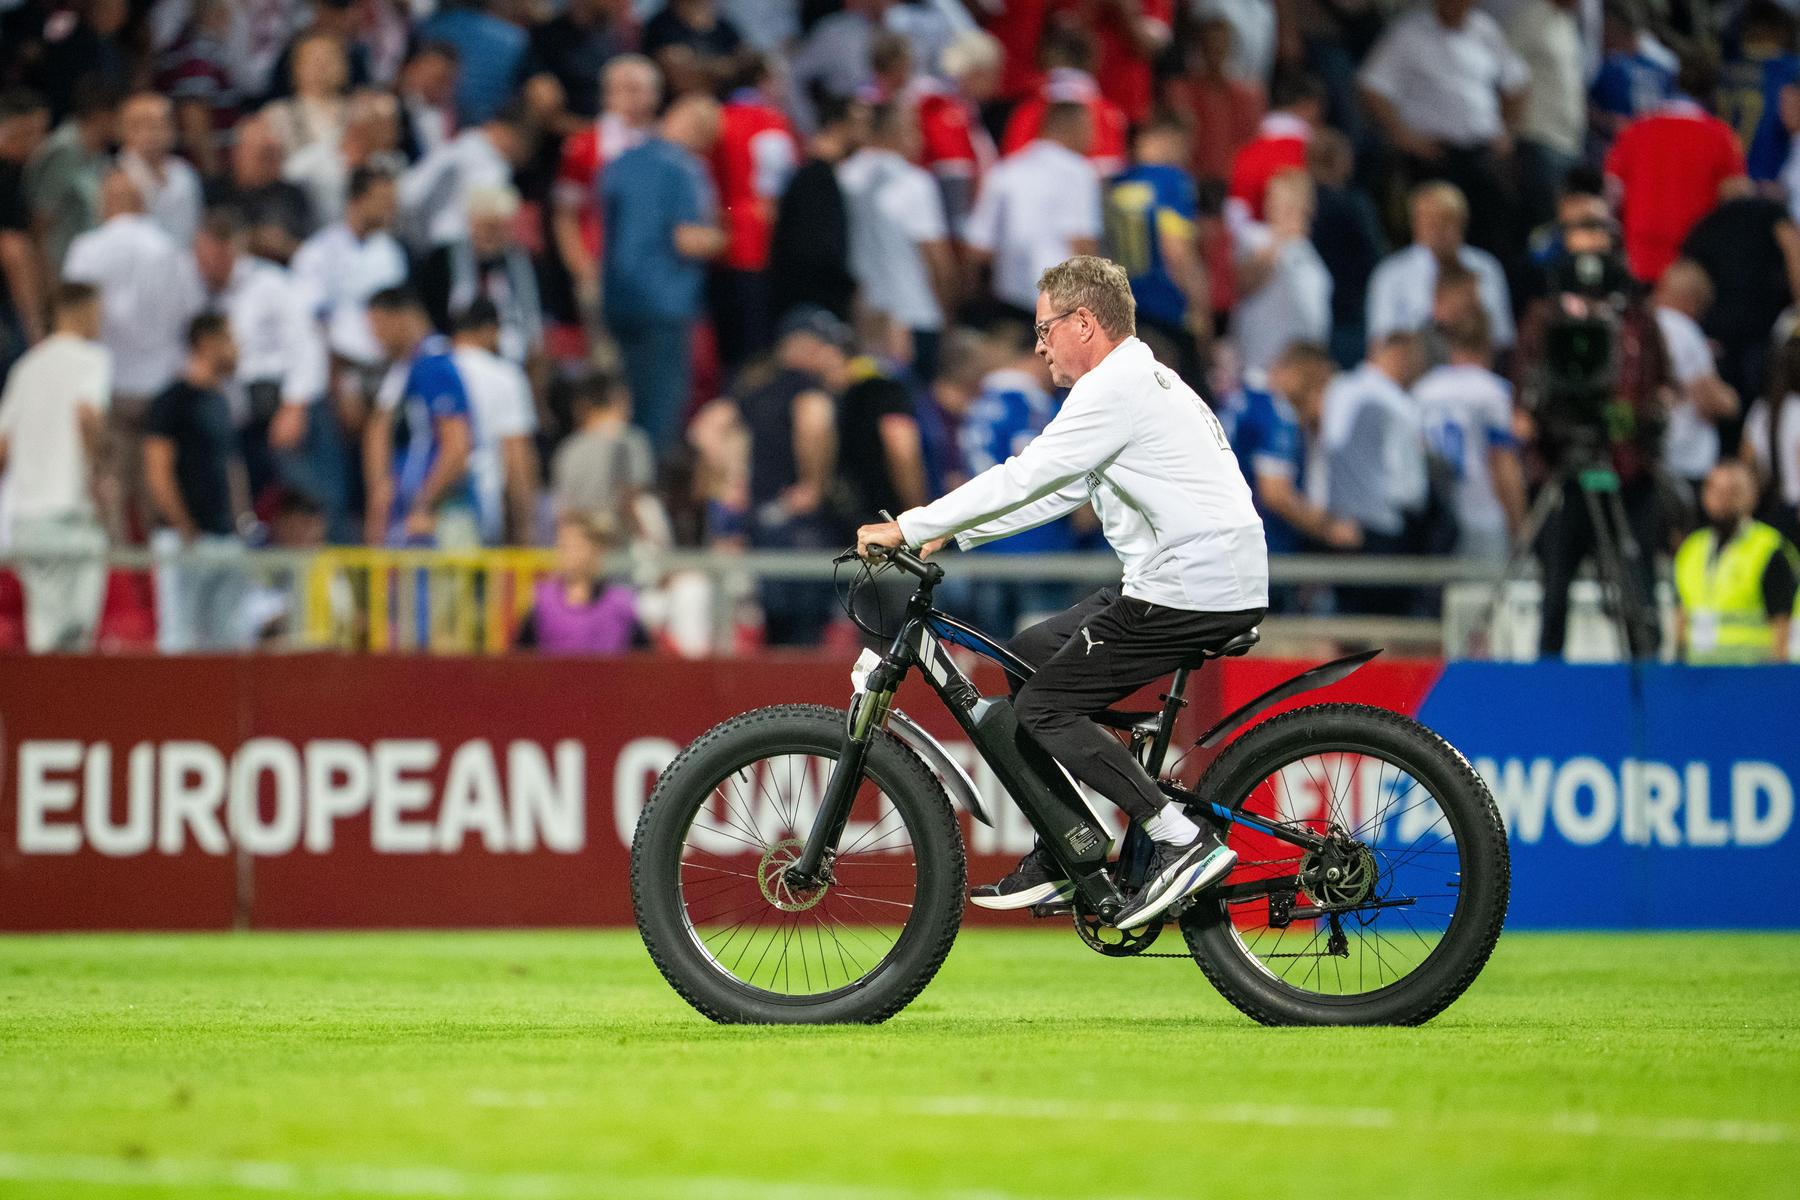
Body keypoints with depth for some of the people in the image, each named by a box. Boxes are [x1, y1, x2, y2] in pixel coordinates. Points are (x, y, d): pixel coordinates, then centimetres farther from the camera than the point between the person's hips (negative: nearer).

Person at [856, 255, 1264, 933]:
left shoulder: (1116, 389, -13)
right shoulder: (1140, 381, 20)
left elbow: (1025, 478, -16)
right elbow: (1055, 491, 23)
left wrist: (910, 528, -11)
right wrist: (952, 534, 17)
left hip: (1191, 588, -11)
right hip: (1211, 578, 11)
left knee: (1044, 706, -8)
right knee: (1030, 654, 18)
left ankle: (1184, 843, -12)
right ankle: (1058, 862, 18)